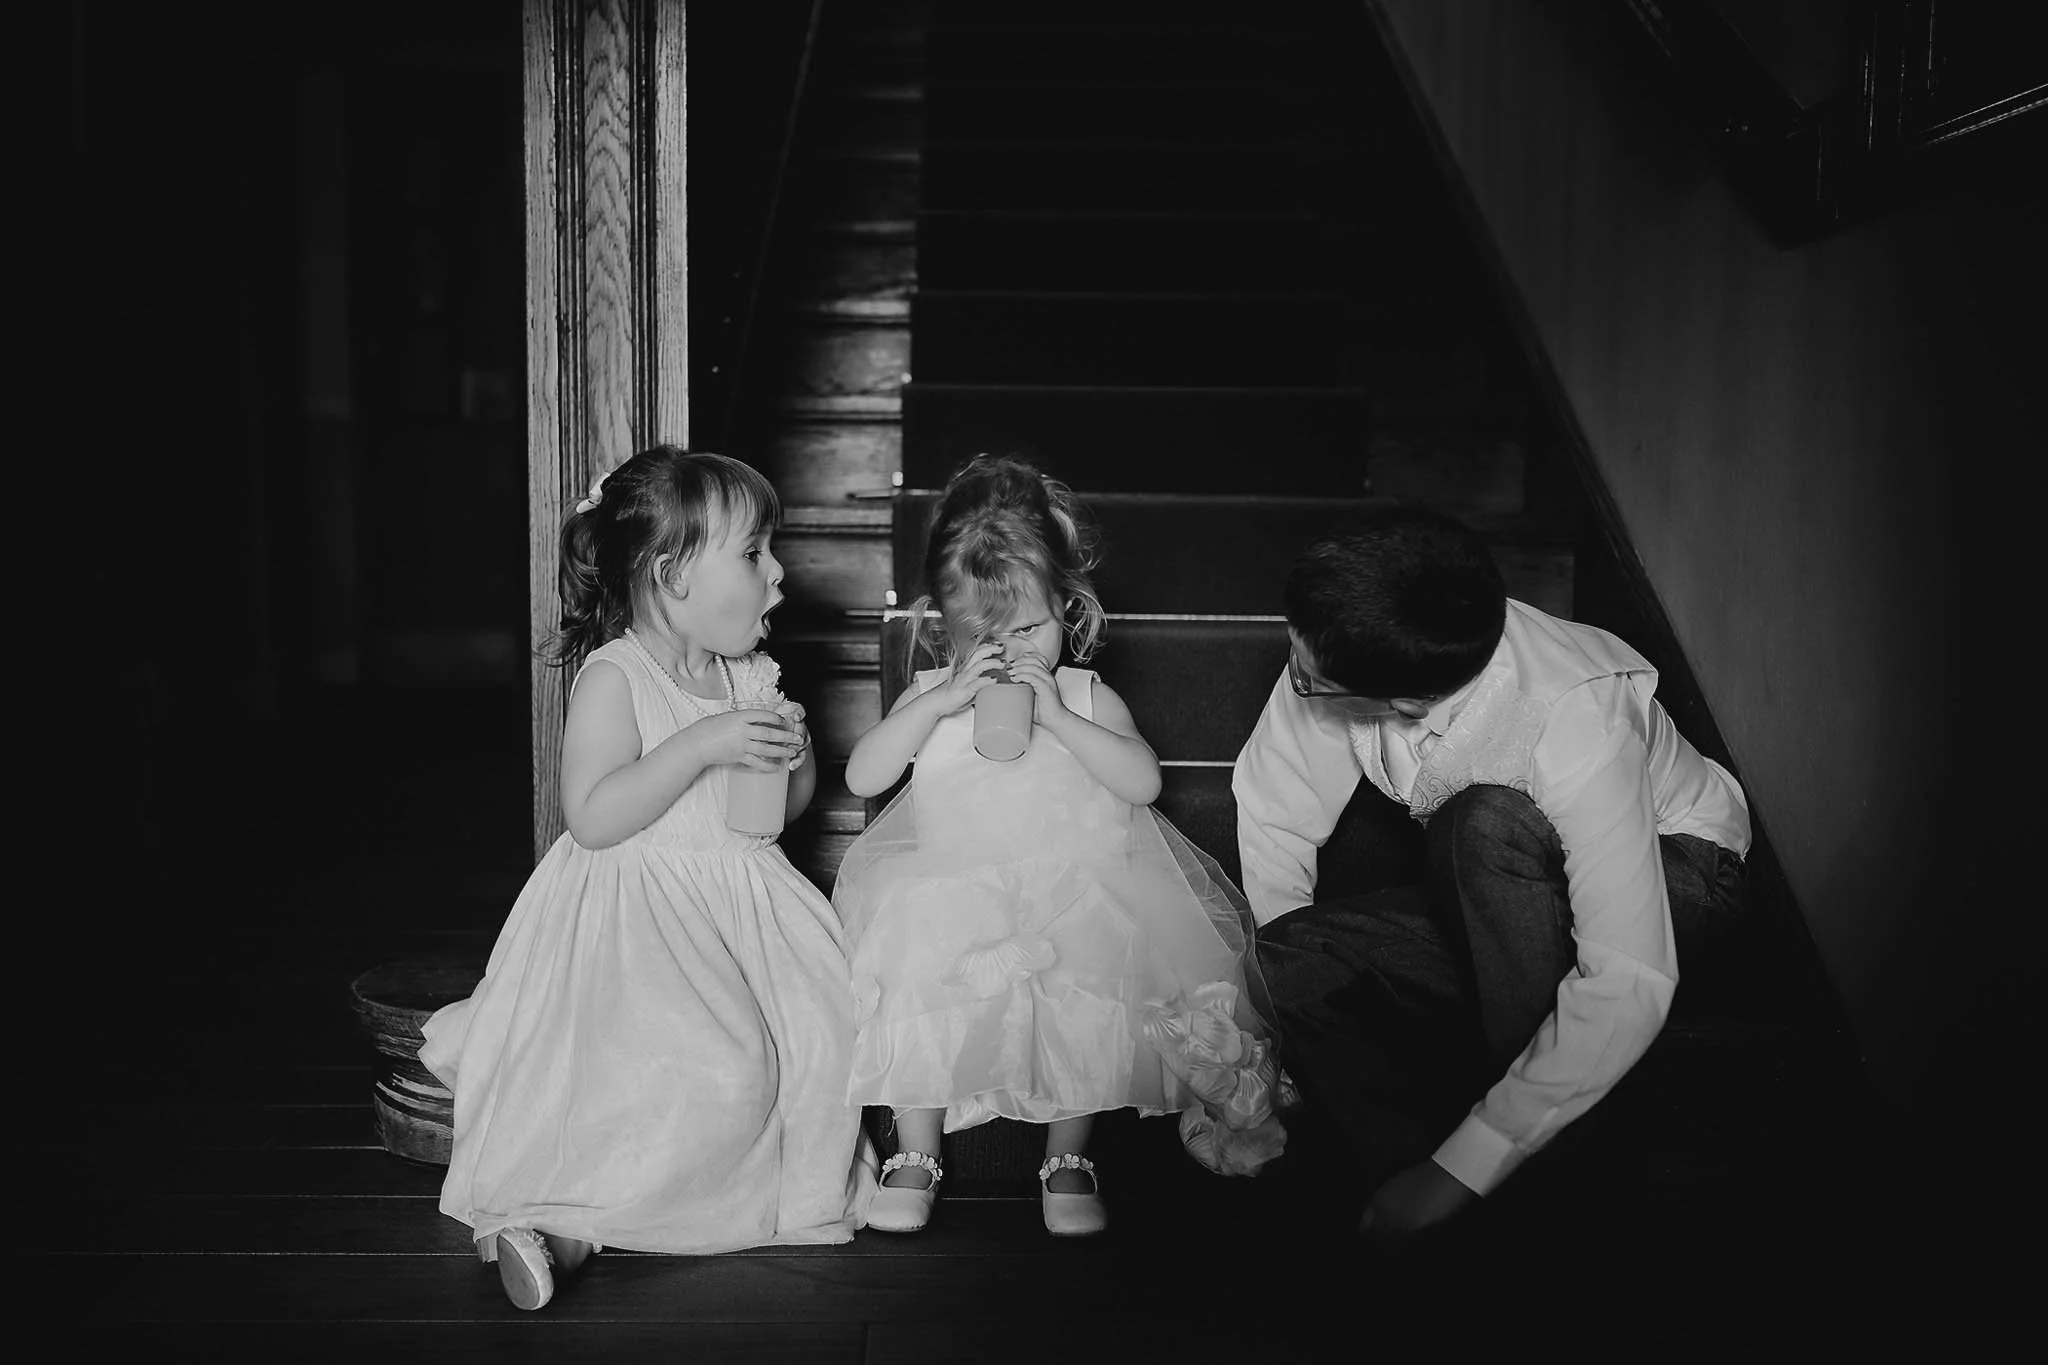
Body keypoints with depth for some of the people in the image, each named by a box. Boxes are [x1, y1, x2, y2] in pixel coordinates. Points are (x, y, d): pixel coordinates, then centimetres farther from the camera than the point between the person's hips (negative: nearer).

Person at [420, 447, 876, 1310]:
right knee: (719, 1069, -24)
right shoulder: (614, 678, -12)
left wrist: (795, 753, -6)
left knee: (833, 1027, -9)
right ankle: (549, 1207, -6)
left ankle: (789, 1186, 15)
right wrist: (701, 745, -27)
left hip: (743, 899, 7)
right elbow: (593, 818, -21)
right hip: (637, 915, -7)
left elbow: (791, 804, 18)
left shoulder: (752, 677, 8)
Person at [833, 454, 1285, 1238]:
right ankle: (914, 1157, -6)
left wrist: (1056, 716, -17)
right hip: (951, 893, 1)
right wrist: (941, 701, -15)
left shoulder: (1087, 698, 7)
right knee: (917, 965, -25)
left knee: (1087, 980, -26)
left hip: (1073, 887, 0)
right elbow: (861, 778, -5)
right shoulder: (930, 698, 8)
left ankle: (1067, 1159, -4)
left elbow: (1143, 780, -7)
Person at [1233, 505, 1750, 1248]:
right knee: (1280, 963, -21)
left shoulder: (1577, 732, -37)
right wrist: (1282, 982, -16)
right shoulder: (1345, 651, -24)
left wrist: (1457, 1171, -35)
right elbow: (1273, 815, -9)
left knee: (1485, 824, -37)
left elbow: (1629, 989, -38)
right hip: (1497, 898, 5)